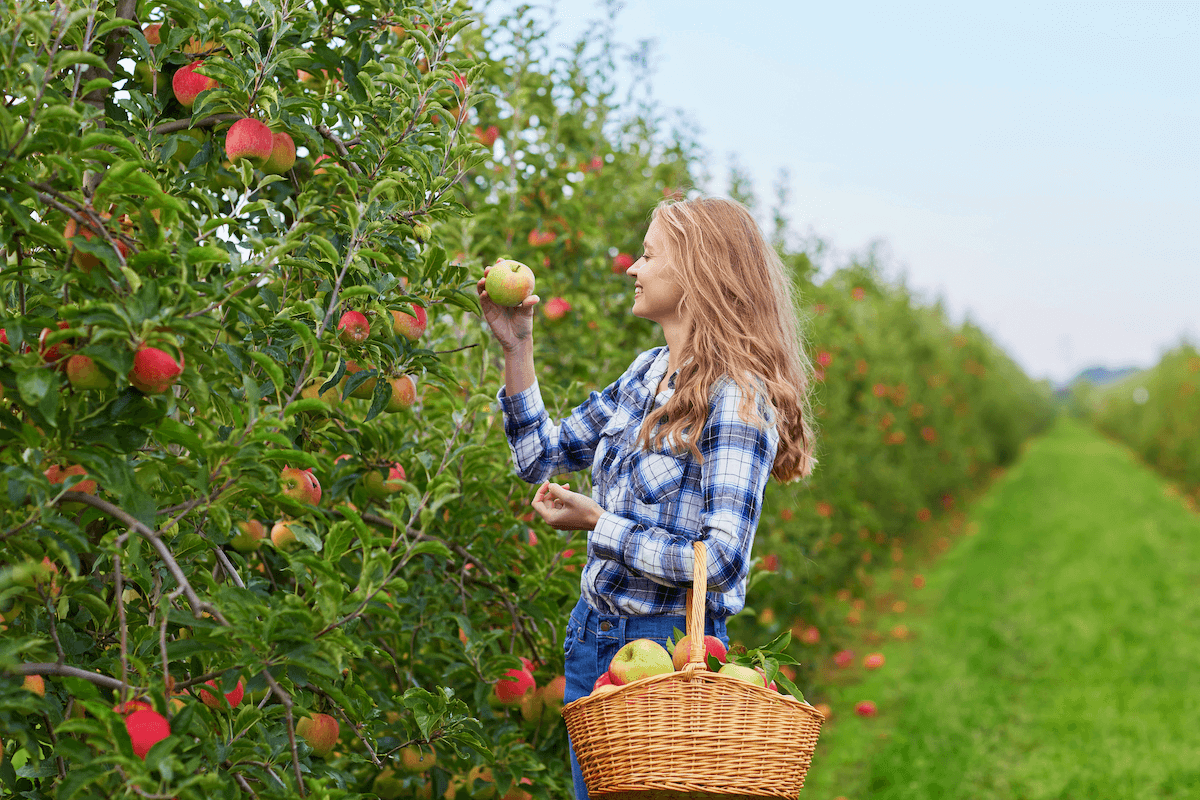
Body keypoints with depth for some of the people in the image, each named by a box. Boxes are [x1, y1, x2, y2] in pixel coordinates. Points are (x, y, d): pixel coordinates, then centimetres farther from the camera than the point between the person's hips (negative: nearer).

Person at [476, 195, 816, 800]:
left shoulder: (736, 397, -17)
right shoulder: (647, 371, 7)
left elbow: (721, 559, -23)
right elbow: (543, 456, 16)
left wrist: (597, 523, -19)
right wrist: (516, 348, 8)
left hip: (668, 644, -8)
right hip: (592, 637, 8)